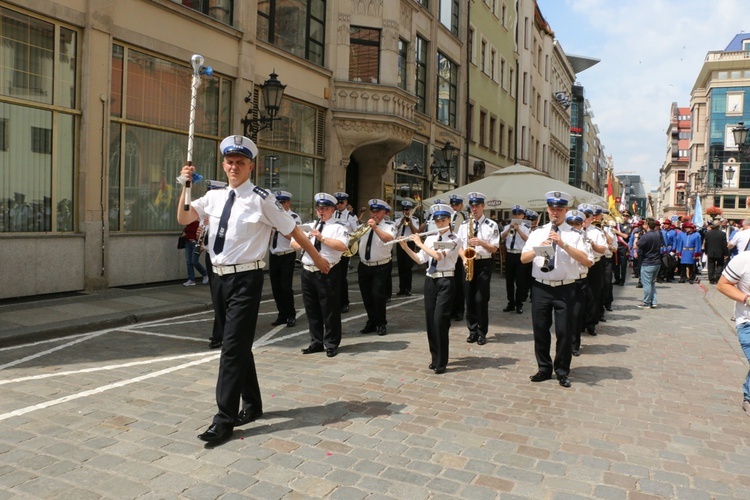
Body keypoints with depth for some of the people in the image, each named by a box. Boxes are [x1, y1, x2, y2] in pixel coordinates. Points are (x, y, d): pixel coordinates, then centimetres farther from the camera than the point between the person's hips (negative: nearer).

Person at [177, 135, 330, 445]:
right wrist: (186, 186, -10)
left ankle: (224, 420, 3)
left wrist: (316, 257, 6)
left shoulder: (261, 199, -9)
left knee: (234, 347, -6)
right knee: (239, 345, 17)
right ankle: (252, 404, 33)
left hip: (246, 280, -6)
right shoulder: (214, 197, 9)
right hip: (219, 278, 7)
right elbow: (183, 219, 1)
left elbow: (292, 229, -2)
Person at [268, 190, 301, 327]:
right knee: (276, 287, 9)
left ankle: (291, 316, 10)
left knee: (286, 287, -6)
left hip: (287, 256, -6)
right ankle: (282, 315, 21)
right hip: (273, 256, 6)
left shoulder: (294, 218, -8)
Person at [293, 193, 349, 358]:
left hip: (327, 273, -6)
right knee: (312, 310, 13)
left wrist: (322, 238, -22)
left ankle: (331, 344, 14)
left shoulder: (338, 226, -3)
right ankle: (316, 342, 26)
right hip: (307, 272, 6)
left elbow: (342, 246, -19)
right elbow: (293, 242, 16)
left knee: (329, 310, 1)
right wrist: (300, 243, -7)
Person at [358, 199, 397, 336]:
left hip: (381, 268, -5)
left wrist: (375, 227, -38)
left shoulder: (388, 226, -7)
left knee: (378, 295, -10)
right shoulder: (364, 225, 10)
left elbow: (388, 239, -28)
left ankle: (381, 324, 9)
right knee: (366, 296, 11)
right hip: (364, 266, 5)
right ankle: (371, 322, 27)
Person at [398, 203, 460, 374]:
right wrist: (405, 247, -2)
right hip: (430, 280, 6)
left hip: (445, 281, -6)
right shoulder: (430, 238, 10)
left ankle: (441, 361, 0)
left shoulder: (453, 239, -6)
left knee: (440, 320, -9)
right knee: (430, 320, 8)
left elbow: (438, 255, -21)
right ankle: (435, 356, 21)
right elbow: (420, 260, 8)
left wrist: (420, 243, -13)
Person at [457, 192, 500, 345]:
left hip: (484, 264, -3)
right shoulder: (464, 225, 9)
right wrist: (464, 258, -9)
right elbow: (460, 246, 9)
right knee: (469, 299, 6)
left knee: (481, 299, -5)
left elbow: (494, 248, -5)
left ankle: (482, 332, 7)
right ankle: (472, 330, 18)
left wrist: (481, 242, -20)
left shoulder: (491, 225, -1)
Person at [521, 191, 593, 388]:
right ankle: (544, 369, 24)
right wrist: (539, 249, -17)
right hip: (541, 288, 3)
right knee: (540, 329, 8)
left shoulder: (574, 235, -1)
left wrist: (564, 245, -21)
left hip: (565, 289, -2)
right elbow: (523, 258, 2)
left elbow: (588, 262, -13)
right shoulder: (537, 233, 8)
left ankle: (562, 372, 20)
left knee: (564, 331, 4)